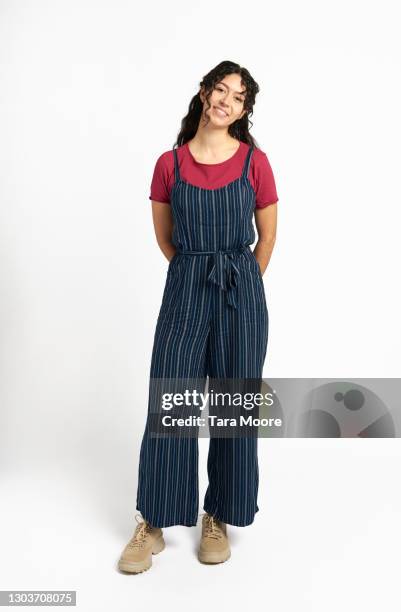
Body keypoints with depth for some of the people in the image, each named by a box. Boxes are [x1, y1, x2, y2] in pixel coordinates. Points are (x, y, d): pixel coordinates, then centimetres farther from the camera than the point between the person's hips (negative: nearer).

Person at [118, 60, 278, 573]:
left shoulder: (255, 161, 1)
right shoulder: (169, 163, 3)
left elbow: (267, 236, 10)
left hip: (241, 290, 0)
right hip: (184, 287, 1)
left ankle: (218, 518, 24)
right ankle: (153, 524, 16)